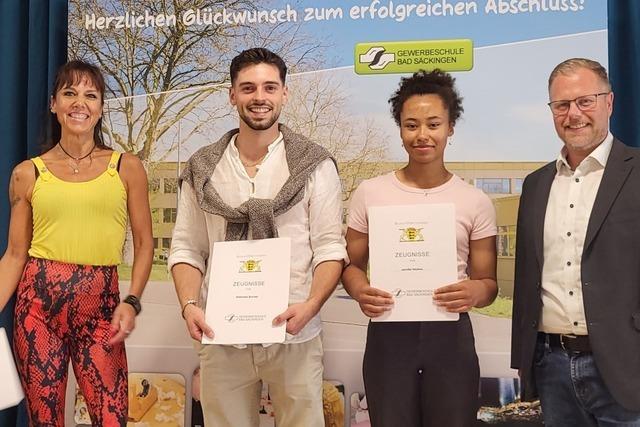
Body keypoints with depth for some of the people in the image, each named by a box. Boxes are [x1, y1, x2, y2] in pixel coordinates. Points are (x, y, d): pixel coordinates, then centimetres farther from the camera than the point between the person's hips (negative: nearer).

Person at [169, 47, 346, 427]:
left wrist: (311, 305, -20)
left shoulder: (315, 165, -1)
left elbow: (330, 247, -5)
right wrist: (189, 305, -9)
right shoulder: (203, 168, 6)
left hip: (293, 334, -2)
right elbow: (187, 249, 6)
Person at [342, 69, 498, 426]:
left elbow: (489, 282, 5)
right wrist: (360, 290, -14)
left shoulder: (476, 202, 1)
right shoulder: (370, 193, 1)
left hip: (450, 336, 0)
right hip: (388, 335, 0)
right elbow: (352, 265, 9)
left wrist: (477, 291, -19)